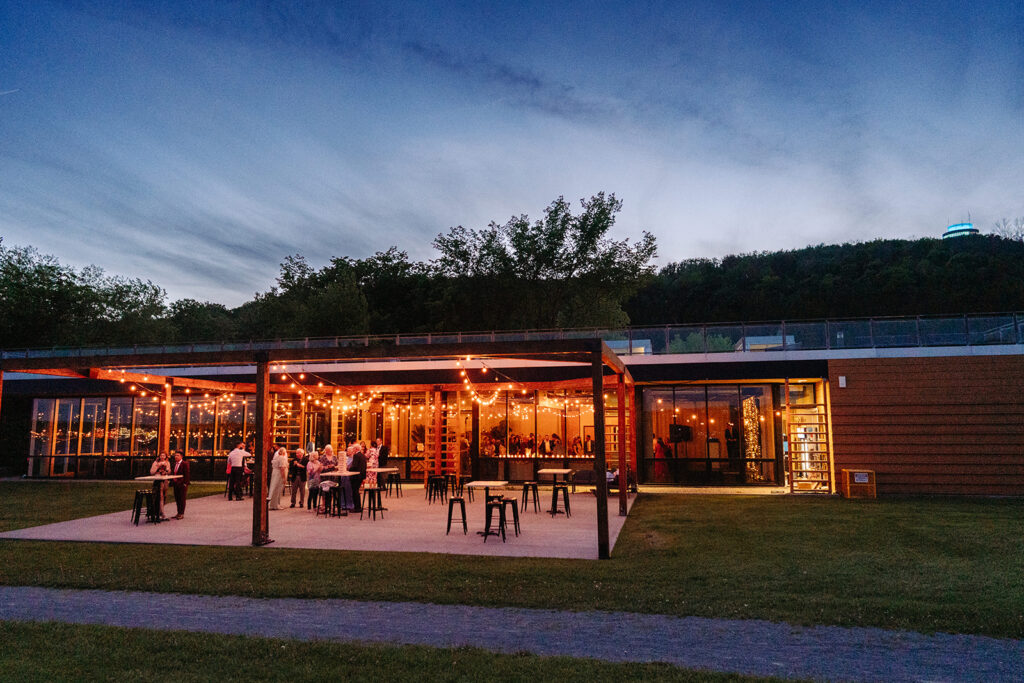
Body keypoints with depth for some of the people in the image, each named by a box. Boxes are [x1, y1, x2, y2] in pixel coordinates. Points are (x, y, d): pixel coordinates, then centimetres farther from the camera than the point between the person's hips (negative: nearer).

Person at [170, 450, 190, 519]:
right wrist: (172, 481, 4)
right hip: (175, 484, 7)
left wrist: (185, 483, -17)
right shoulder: (174, 464, 15)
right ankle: (179, 513, 19)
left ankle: (181, 514, 4)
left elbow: (186, 474, -12)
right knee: (177, 499, 11)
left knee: (182, 499, -2)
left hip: (182, 484, -7)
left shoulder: (185, 464, -8)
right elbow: (172, 473, 19)